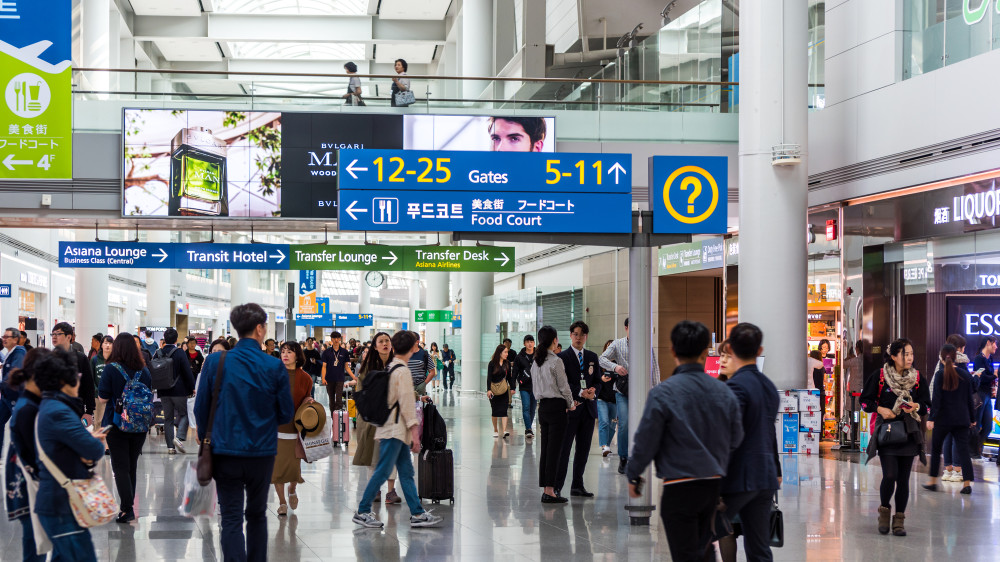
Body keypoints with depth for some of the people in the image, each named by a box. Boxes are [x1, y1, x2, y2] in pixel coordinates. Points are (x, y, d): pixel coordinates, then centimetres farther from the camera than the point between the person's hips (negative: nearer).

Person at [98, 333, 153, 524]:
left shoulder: (111, 369, -12)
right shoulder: (144, 371, 0)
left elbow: (103, 398, -11)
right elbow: (150, 397, 8)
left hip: (117, 425, -4)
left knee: (120, 467, 0)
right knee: (132, 466, 15)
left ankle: (128, 508, -9)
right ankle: (128, 506, 23)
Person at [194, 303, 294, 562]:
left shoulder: (214, 362, -7)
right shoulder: (275, 367, -8)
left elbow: (201, 408, -1)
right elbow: (286, 414, -1)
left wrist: (204, 435, 17)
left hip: (226, 451, -1)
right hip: (262, 451, 1)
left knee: (231, 520, 0)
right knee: (257, 515, 19)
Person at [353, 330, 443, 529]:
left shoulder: (390, 367, 13)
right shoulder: (402, 371, -14)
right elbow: (406, 403, -16)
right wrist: (414, 431, -14)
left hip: (396, 430, 10)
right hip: (394, 430, -10)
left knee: (406, 472, 9)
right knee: (383, 471, -6)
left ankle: (417, 514, 10)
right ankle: (362, 512, 0)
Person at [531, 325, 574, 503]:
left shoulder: (536, 362, 10)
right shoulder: (556, 361, -13)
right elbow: (564, 386, -10)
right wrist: (571, 404, 7)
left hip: (542, 407, 8)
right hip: (556, 406, -8)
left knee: (545, 449, 10)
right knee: (554, 449, -6)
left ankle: (545, 489, 12)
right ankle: (550, 491, -7)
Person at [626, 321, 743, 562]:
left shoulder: (663, 393, -14)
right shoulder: (723, 391, 2)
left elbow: (646, 441, -9)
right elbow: (735, 439, 9)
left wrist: (633, 476, 6)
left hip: (679, 487, -5)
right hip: (714, 484, 6)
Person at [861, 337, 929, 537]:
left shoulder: (918, 378, 3)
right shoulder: (879, 376, -3)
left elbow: (927, 405, 8)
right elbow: (865, 400, 4)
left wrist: (916, 406, -13)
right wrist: (880, 409, -13)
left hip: (909, 433, 2)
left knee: (903, 479, 2)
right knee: (890, 475, -13)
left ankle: (899, 520, 13)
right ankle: (884, 511, 12)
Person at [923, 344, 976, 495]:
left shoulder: (940, 375, -7)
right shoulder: (965, 375, 3)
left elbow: (936, 399, -11)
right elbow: (969, 399, 9)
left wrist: (931, 418, -10)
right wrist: (972, 418, 16)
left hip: (943, 418, -2)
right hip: (962, 419, 2)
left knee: (936, 448, 12)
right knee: (963, 450, 1)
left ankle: (933, 481, 17)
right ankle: (967, 483, -8)